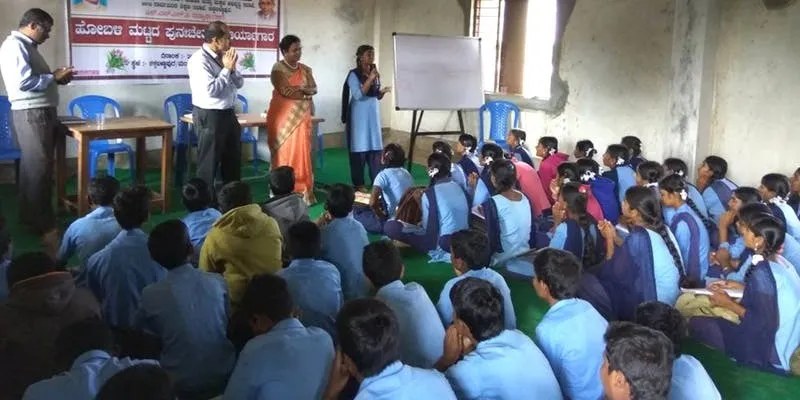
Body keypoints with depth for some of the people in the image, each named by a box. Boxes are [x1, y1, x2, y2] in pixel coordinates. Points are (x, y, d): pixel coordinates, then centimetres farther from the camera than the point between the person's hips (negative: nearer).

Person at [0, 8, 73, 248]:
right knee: (38, 168, -9)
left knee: (34, 167, 14)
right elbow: (24, 81, -22)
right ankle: (43, 226, -6)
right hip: (30, 114, -10)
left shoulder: (27, 46, 19)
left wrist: (55, 77, 5)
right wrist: (54, 77, -12)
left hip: (42, 112, 10)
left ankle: (30, 216, 23)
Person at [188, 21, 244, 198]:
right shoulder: (199, 60, -16)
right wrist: (226, 69, -16)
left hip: (228, 113, 9)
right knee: (209, 163, 2)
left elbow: (239, 83, 11)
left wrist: (232, 68, -7)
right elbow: (210, 90, -25)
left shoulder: (224, 57, 8)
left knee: (233, 159, 17)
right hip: (209, 116, -8)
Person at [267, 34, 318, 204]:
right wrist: (305, 93, -7)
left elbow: (314, 89, 2)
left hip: (301, 116, 5)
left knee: (302, 152, 2)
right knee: (283, 153, -1)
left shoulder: (305, 69, 13)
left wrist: (296, 89, -14)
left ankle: (303, 191, 6)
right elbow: (284, 91, -16)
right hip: (283, 116, -5)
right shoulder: (278, 68, -6)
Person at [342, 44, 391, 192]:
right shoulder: (354, 74, -9)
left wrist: (383, 92, -6)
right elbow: (358, 95, -19)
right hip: (359, 115, -6)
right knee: (359, 148, -2)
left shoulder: (375, 73, 10)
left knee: (375, 147, 6)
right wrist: (370, 79, -21)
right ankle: (358, 183, 4)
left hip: (373, 114, 6)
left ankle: (377, 180, 13)